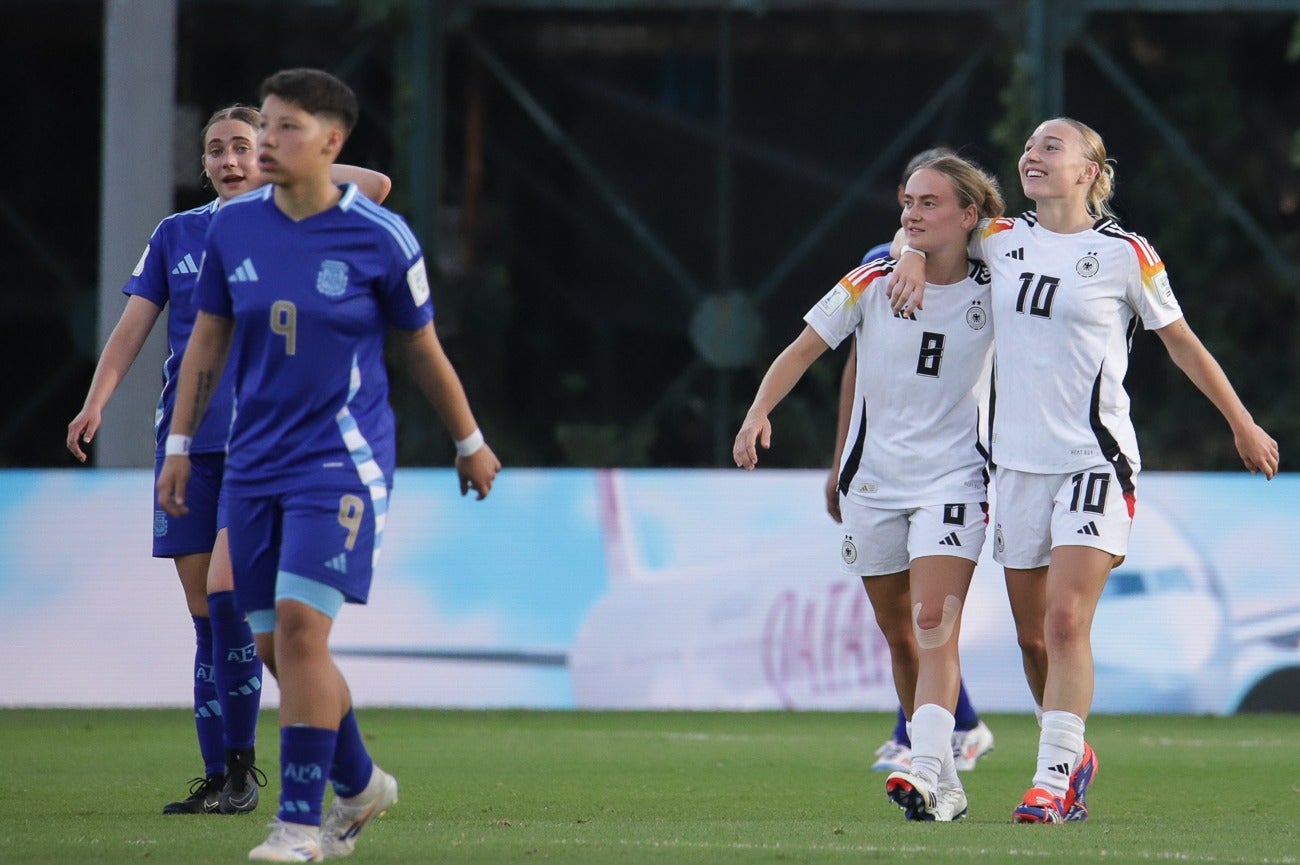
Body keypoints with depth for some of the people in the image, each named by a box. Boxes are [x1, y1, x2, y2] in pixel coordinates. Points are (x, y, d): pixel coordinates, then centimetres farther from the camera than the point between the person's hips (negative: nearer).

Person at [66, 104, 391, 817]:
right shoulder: (176, 234, 13)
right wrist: (96, 403, -6)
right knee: (205, 616, 3)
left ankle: (242, 768, -12)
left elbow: (376, 188, -10)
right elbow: (131, 328, 8)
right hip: (187, 438, 4)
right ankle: (215, 779, 8)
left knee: (226, 589, -19)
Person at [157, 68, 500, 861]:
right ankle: (360, 783, 29)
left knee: (300, 625, -17)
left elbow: (423, 349, 4)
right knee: (274, 646, 6)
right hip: (255, 466, 5)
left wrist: (470, 444, 13)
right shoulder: (234, 230, 3)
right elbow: (208, 342, 14)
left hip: (343, 461, -5)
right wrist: (180, 447, 12)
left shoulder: (379, 238, -8)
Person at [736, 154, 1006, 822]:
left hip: (953, 484, -3)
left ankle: (925, 773, -31)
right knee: (900, 638, 8)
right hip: (874, 484, 3)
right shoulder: (873, 282, -2)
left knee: (934, 628, -19)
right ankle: (946, 787, 19)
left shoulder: (994, 292, -6)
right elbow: (805, 348, -1)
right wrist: (760, 411, -13)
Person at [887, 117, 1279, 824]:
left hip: (1094, 461, -5)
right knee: (1031, 633, 9)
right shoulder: (1001, 241, 8)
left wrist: (1242, 424, 14)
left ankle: (1053, 779, -16)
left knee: (1066, 621, -16)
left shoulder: (1125, 255, -3)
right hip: (1018, 463, 5)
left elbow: (1181, 342, 8)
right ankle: (1074, 754, 29)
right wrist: (914, 256, 4)